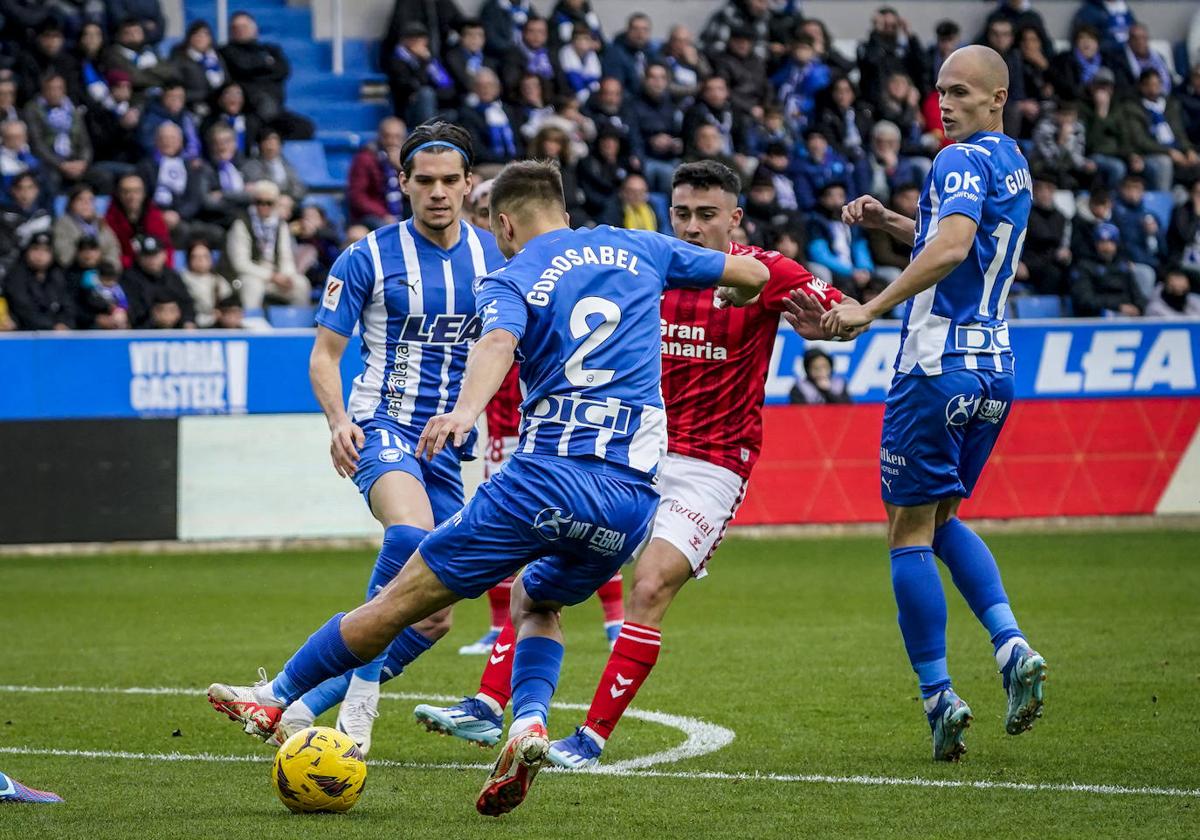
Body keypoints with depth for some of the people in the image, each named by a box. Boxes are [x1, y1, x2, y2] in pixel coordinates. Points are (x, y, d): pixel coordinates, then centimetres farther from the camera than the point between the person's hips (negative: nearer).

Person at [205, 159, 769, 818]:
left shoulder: (509, 280, 4)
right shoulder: (636, 249, 17)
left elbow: (498, 342, -20)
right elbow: (754, 274, 23)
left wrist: (464, 411, -38)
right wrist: (732, 297, 47)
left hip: (548, 477, -4)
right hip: (635, 495, 5)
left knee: (405, 598, 6)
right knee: (537, 603, 29)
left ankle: (275, 701, 16)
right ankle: (528, 722, 2)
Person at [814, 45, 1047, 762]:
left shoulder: (963, 161, -13)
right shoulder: (1015, 167, 16)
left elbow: (951, 249, -30)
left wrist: (870, 309, -29)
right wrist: (888, 222, 21)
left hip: (938, 370, -9)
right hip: (995, 372, 9)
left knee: (909, 532, 0)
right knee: (942, 518, 20)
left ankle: (939, 697, -1)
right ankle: (1013, 647, 1)